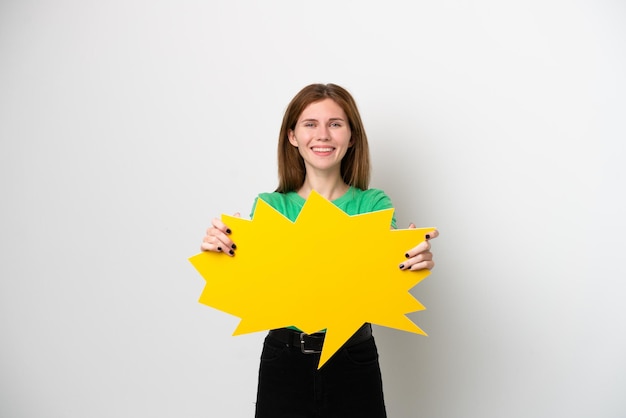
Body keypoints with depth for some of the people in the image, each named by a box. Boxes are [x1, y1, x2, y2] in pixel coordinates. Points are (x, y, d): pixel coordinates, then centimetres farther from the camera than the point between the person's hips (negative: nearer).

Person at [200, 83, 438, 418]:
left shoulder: (374, 205, -4)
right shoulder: (269, 206, -2)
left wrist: (413, 262, -32)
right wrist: (223, 252, -29)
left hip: (354, 363, 0)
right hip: (284, 364, 0)